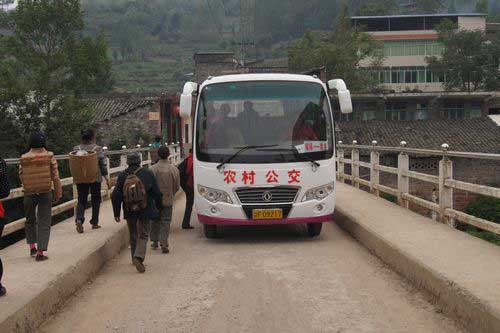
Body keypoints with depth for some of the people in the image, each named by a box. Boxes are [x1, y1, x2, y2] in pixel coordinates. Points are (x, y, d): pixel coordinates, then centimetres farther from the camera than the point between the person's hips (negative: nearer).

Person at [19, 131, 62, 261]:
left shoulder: (24, 158, -4)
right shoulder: (50, 156, -7)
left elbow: (21, 175, 3)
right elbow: (55, 176, -5)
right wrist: (58, 193, 4)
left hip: (29, 193, 2)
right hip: (45, 193, -2)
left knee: (30, 220, 22)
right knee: (44, 223, 4)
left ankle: (32, 247, 23)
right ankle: (40, 252, 0)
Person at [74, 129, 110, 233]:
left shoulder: (76, 149, -1)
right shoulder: (98, 149, -8)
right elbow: (103, 165, -7)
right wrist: (107, 179, 0)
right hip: (95, 178, -2)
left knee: (81, 200, 7)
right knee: (96, 200, 12)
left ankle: (79, 219, -15)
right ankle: (94, 223, 16)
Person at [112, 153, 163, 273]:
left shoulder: (122, 176, -3)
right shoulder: (148, 174, -6)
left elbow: (115, 196, -2)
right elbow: (157, 193, -3)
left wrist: (116, 213, 5)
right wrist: (159, 208, 12)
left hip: (130, 212, 2)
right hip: (144, 210, -2)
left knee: (133, 235, 18)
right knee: (143, 235, 3)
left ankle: (135, 258, 27)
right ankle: (139, 257, -17)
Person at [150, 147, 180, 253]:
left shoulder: (153, 169, -10)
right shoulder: (174, 169, -6)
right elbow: (177, 186, 1)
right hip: (168, 200, 0)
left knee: (155, 221, 16)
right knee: (166, 222, 4)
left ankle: (155, 241, 26)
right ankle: (164, 244, -2)